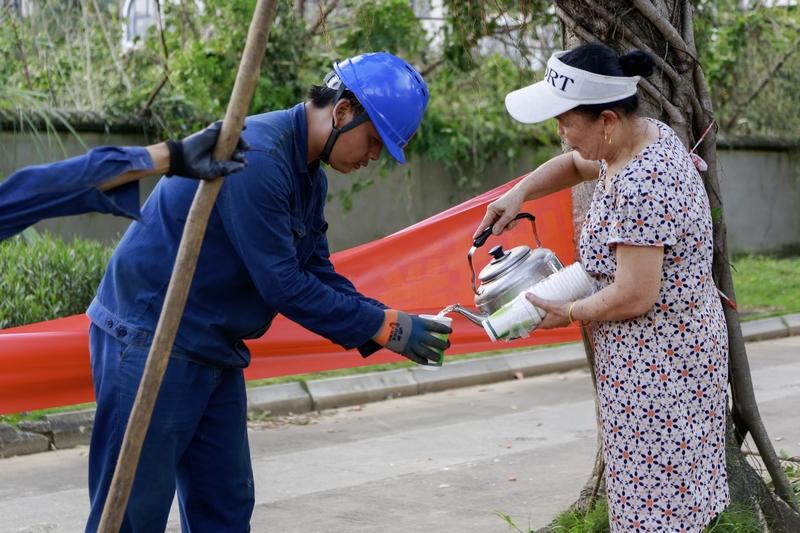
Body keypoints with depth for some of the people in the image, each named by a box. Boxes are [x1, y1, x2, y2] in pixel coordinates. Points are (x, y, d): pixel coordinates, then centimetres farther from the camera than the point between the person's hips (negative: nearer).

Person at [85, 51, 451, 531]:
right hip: (151, 342, -10)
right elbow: (282, 285, -24)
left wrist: (385, 324, -3)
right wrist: (383, 326, -17)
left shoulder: (309, 177, 9)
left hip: (216, 349, 10)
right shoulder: (256, 156, -23)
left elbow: (318, 273, 12)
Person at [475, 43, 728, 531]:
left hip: (656, 359, -10)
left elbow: (634, 296, -25)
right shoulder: (647, 133, 5)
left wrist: (568, 313, -9)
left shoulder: (638, 188, -26)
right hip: (678, 341, 10)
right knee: (674, 486, 16)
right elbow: (575, 164, 24)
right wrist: (520, 193, 9)